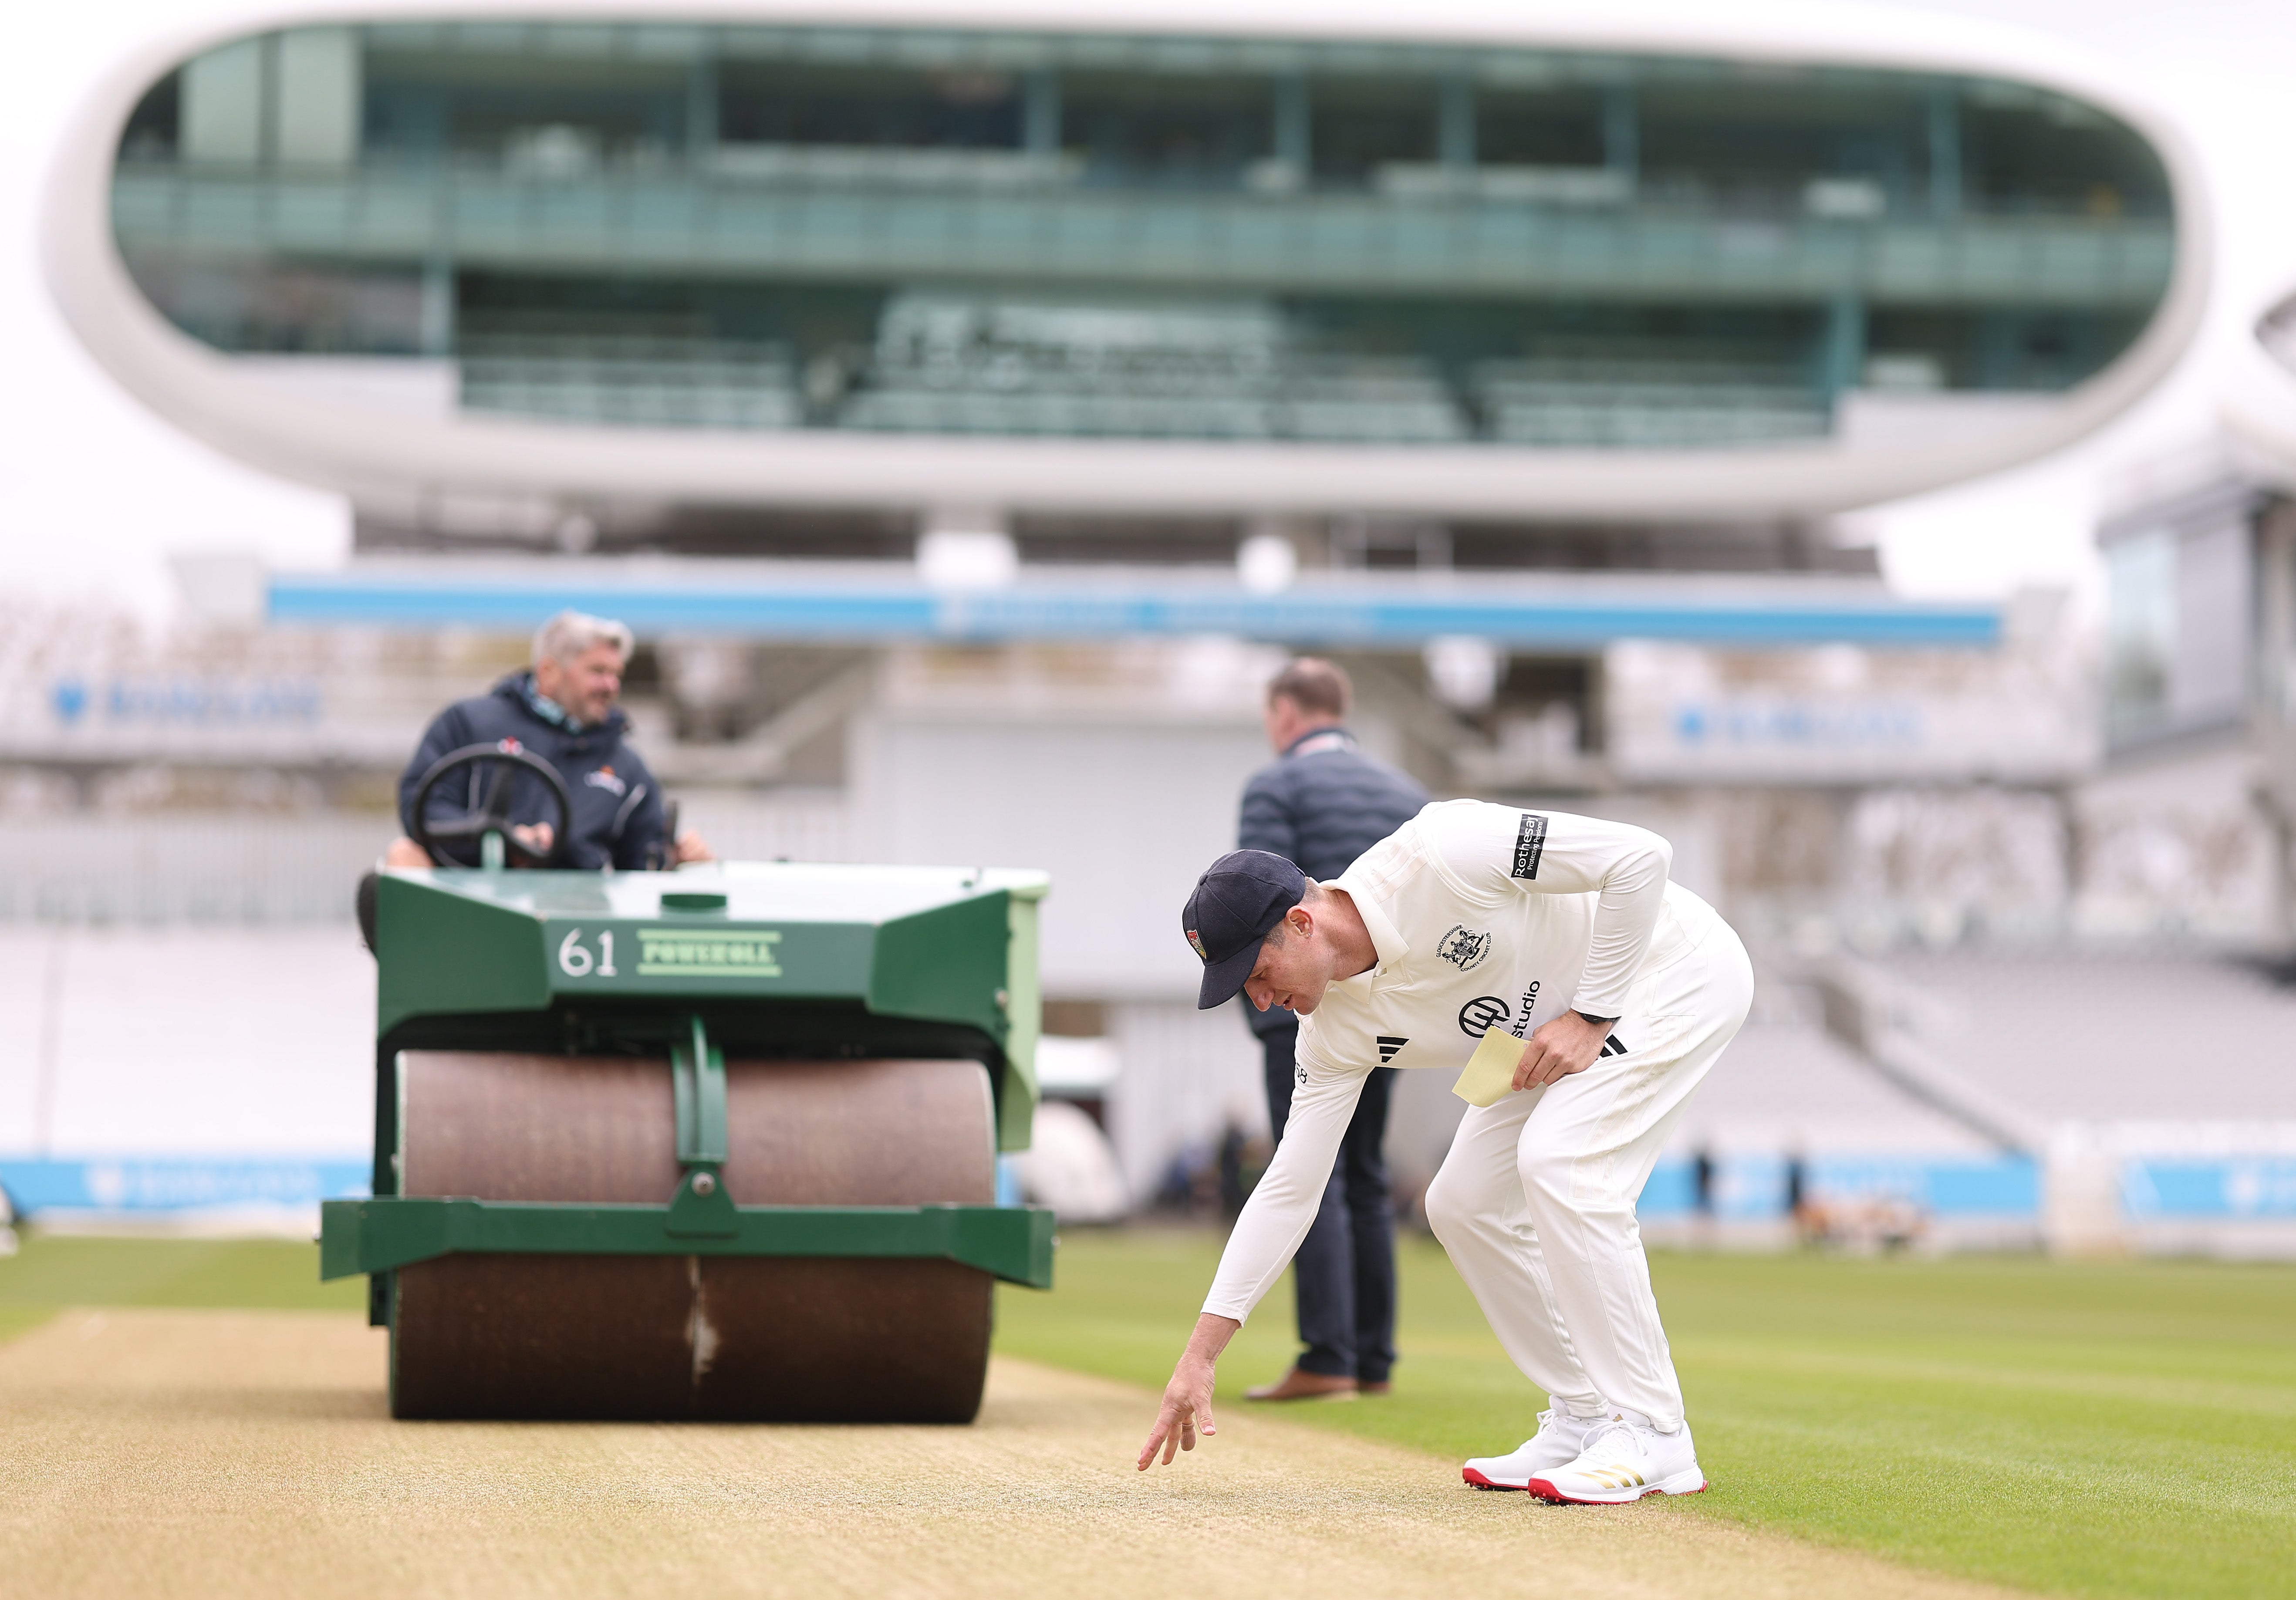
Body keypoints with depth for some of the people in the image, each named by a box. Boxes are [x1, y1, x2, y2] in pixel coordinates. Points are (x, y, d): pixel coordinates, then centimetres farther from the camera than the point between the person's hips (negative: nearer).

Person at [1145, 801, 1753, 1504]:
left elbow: (1640, 855, -30)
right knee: (1464, 1203, 1)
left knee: (1558, 1162, -25)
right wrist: (1199, 1357, -9)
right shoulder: (1337, 1027, -10)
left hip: (1679, 968, -8)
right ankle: (1584, 1420, 13)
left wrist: (1591, 1015, -26)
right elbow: (1289, 1187, -6)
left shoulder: (1434, 856, -33)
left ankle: (1654, 1438, -18)